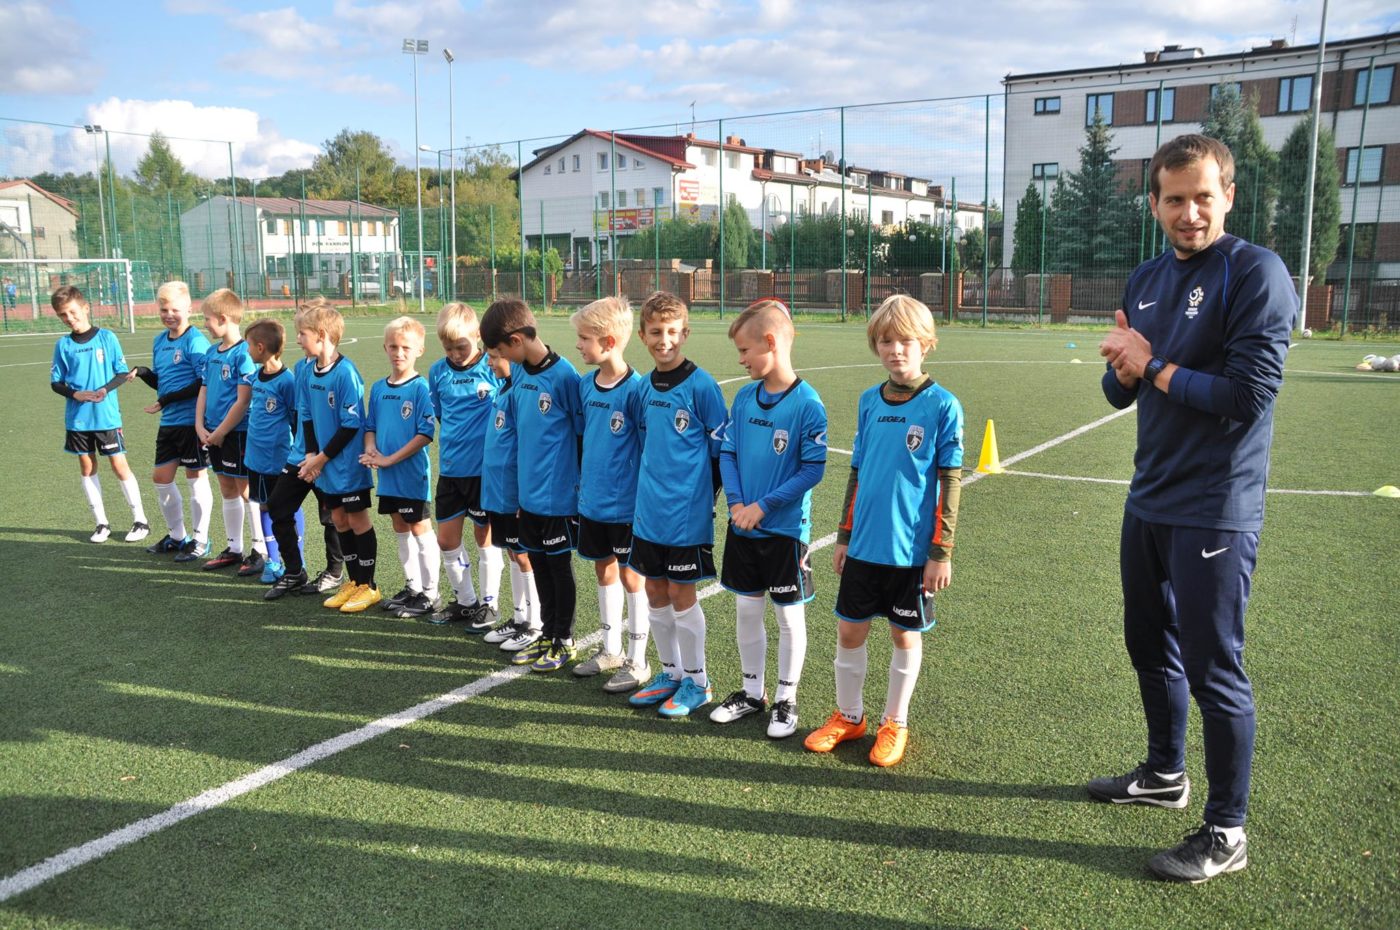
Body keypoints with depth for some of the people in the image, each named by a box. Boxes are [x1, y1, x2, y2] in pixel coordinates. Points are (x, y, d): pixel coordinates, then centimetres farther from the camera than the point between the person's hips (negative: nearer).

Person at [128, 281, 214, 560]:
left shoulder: (195, 341, -13)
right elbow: (161, 382, 18)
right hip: (168, 422, 8)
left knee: (196, 478, 3)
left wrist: (168, 400, -18)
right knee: (161, 478, 12)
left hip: (192, 421, -8)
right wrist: (143, 373, -2)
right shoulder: (159, 341, 12)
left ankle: (200, 539, 15)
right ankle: (177, 535, 28)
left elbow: (203, 385, -17)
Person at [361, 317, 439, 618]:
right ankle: (412, 588, 29)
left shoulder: (421, 388, -12)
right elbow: (370, 427, 15)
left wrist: (390, 459, -17)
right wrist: (371, 450, -6)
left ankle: (429, 595, 12)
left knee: (420, 530, 1)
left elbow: (426, 434, -17)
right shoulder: (378, 388, 8)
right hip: (388, 477, 7)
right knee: (401, 530, 16)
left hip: (412, 473, -7)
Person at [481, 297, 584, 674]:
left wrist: (579, 484, -7)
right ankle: (548, 634, 30)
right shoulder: (519, 375, 5)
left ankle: (564, 640, 22)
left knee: (559, 565, 6)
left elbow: (583, 432, -11)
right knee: (538, 563, 16)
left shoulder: (563, 375, -17)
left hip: (558, 494, -7)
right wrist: (520, 480, 13)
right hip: (528, 491, 7)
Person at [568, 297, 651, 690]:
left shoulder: (634, 388, -17)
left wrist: (642, 494, -9)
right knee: (604, 570, 17)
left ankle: (637, 661, 17)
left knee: (630, 575, 4)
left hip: (625, 503, -7)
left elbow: (649, 446, -12)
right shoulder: (586, 384, 4)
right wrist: (582, 480, 15)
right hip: (592, 499, 7)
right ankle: (611, 649, 32)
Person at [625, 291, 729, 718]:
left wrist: (703, 498, -4)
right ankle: (670, 673, 29)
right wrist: (647, 489, 14)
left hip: (687, 513, -6)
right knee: (655, 591, 13)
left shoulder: (701, 385, -12)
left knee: (681, 594, 1)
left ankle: (697, 682, 17)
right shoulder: (645, 386, 7)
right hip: (648, 510, 6)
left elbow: (720, 448, -7)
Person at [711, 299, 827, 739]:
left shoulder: (807, 403, -15)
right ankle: (752, 691, 31)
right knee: (746, 609, 14)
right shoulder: (744, 397, 2)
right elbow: (728, 452, 6)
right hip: (743, 525, 6)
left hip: (786, 528, -5)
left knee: (789, 617, 8)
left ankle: (786, 699, 24)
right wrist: (736, 502, -9)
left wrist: (763, 506, -17)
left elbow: (813, 469, -16)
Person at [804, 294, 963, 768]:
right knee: (849, 630, 10)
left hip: (912, 549, -4)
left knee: (906, 634, 11)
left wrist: (941, 552, -10)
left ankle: (894, 723, 28)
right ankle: (848, 715, 30)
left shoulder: (943, 405, -10)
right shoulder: (869, 401, 4)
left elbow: (950, 483, -9)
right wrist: (844, 536, 12)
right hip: (864, 545, 4)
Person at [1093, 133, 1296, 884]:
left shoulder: (1255, 273, -13)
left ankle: (1226, 833, 17)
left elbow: (1249, 395, -22)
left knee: (1212, 668, 1)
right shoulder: (1146, 280, 9)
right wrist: (1123, 369, -11)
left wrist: (1154, 366, -14)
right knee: (1150, 646, 20)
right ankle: (1165, 773, 41)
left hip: (1214, 512, -7)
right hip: (1148, 501, 8)